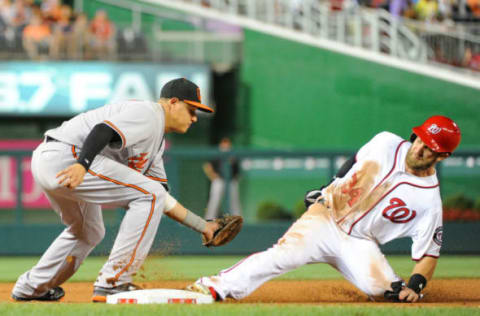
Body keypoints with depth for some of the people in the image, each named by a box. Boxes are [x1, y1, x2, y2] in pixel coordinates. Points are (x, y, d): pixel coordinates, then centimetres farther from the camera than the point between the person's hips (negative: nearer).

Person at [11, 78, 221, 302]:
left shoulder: (157, 139, 26)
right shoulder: (149, 114, -6)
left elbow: (162, 199, 26)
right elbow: (104, 130, -24)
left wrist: (203, 226, 24)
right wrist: (83, 164, -39)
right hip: (66, 157, -11)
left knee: (89, 233, 31)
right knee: (149, 194, -11)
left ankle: (32, 286, 36)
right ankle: (113, 283, -12)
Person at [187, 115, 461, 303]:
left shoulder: (429, 200, -12)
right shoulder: (386, 144, -5)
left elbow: (429, 251, -9)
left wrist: (415, 286, -24)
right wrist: (324, 191, 20)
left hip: (359, 243, 0)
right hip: (327, 216, 1)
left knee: (385, 290, -27)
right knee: (284, 253, -27)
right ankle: (213, 288, -34)